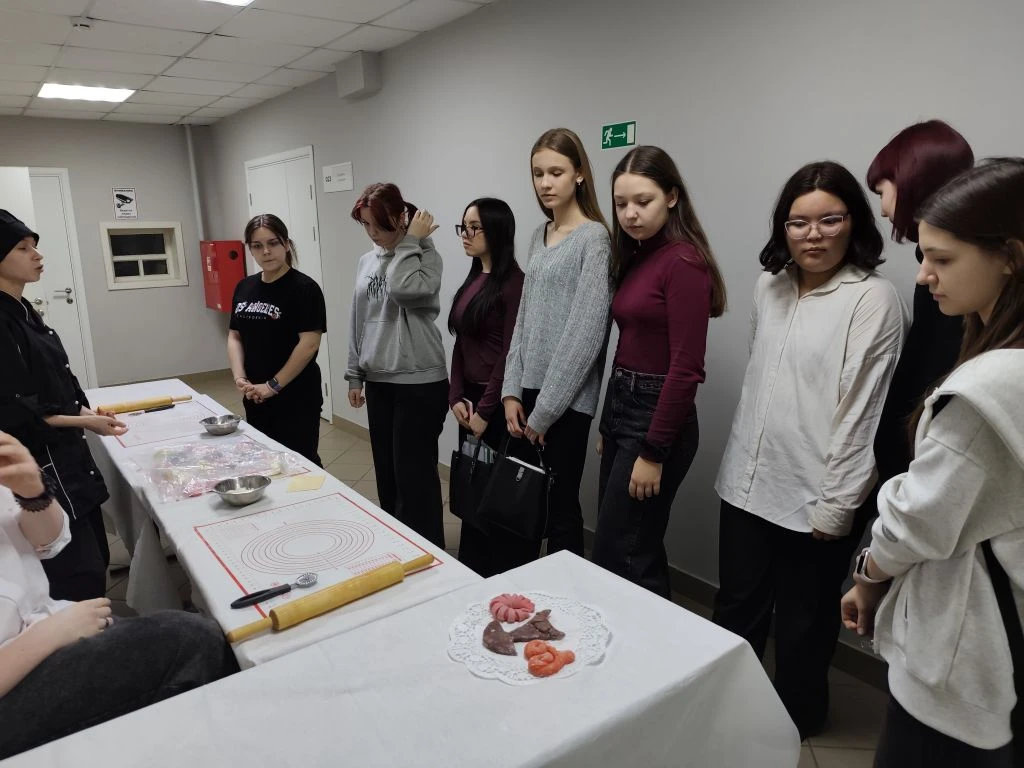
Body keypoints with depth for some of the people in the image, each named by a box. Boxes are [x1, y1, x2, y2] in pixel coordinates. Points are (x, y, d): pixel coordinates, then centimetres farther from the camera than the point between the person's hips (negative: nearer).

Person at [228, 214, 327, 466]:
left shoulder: (304, 288, -11)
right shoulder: (244, 288, 9)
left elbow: (309, 343, -17)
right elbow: (235, 336, 13)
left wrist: (273, 385, -15)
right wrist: (239, 377, -3)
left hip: (296, 400, -6)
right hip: (255, 400, 6)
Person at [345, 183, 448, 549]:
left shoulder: (425, 255, -7)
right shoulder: (366, 261, 12)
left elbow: (403, 289, -29)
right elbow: (358, 322, 15)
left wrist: (410, 242, -17)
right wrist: (355, 375, 14)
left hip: (419, 382, -7)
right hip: (378, 381, 7)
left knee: (414, 475, -3)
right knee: (386, 473, 15)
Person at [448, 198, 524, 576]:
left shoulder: (513, 282, -13)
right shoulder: (473, 280, 12)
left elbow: (510, 354, -16)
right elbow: (460, 344, 13)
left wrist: (486, 409, -14)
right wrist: (456, 397, 3)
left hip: (497, 402, -8)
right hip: (469, 398, 8)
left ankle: (491, 575, 18)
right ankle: (470, 569, 26)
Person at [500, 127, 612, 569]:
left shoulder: (594, 239, -9)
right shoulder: (539, 236, 12)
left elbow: (585, 334, -15)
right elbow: (524, 320, 12)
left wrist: (544, 411, -13)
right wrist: (512, 391, 3)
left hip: (566, 401, -6)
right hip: (527, 392, 6)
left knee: (559, 508, 5)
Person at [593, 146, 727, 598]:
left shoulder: (685, 262, -15)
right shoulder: (635, 257, 11)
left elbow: (685, 367, -19)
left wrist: (653, 452, -17)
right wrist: (607, 427, 12)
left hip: (657, 417, -8)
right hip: (621, 408, 9)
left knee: (616, 559, 0)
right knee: (637, 553, 18)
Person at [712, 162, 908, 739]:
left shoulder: (873, 300, -14)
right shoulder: (770, 287, 6)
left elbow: (862, 411, -15)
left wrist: (836, 506, -14)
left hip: (814, 496, -5)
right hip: (748, 482, 6)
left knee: (804, 621, 16)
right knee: (736, 609, 18)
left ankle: (797, 716, 41)